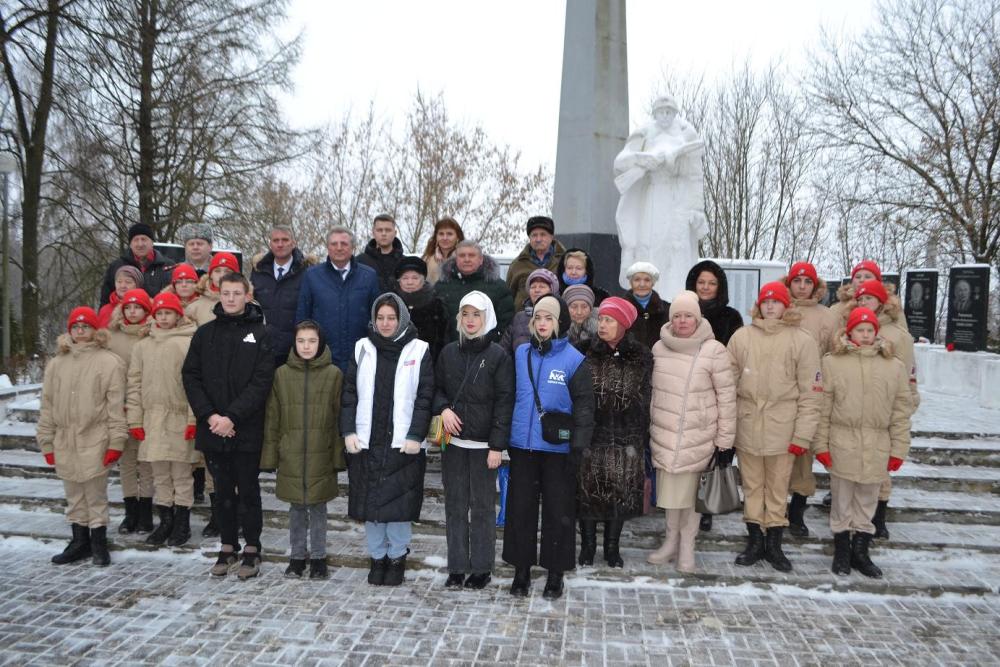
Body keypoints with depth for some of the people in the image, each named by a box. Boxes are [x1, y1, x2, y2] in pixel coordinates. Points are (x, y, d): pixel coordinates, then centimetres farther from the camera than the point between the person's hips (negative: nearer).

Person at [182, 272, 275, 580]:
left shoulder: (259, 333, -2)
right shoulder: (205, 333, 7)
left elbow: (261, 382, -9)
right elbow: (191, 377, 4)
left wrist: (232, 417, -16)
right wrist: (210, 415, -9)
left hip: (247, 429, -3)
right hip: (212, 428, 3)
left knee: (248, 490, 6)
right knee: (222, 491, 12)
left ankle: (252, 549, 18)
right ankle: (227, 546, 26)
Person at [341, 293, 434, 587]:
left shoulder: (418, 350, 0)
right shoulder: (363, 348, 7)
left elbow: (424, 397, -3)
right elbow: (349, 393, 6)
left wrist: (415, 436, -11)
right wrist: (348, 431, -3)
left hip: (403, 444, -2)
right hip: (366, 442, 3)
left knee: (399, 505, 3)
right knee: (370, 502, 9)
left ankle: (397, 557, 21)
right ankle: (377, 556, 26)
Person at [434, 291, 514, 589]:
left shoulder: (498, 356, -5)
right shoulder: (448, 352, 6)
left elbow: (504, 402, -7)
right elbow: (437, 388, 15)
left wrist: (497, 445, -12)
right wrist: (443, 408, -7)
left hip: (483, 444, -3)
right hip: (453, 442, 4)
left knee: (482, 507, 4)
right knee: (455, 506, 9)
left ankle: (481, 568, 17)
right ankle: (457, 567, 19)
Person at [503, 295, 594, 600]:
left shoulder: (574, 360, -6)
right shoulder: (521, 354, 5)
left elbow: (584, 406, -6)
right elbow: (510, 396, 11)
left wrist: (578, 446, -12)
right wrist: (505, 437, 9)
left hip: (558, 448, -3)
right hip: (522, 445, 3)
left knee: (558, 511, 7)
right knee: (520, 508, 9)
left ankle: (555, 574, 22)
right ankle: (522, 570, 24)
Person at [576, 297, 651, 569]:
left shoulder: (641, 357, -1)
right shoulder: (587, 353, -2)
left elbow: (645, 399, 4)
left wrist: (641, 437, 3)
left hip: (625, 436, 0)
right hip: (591, 434, 0)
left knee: (620, 492, 7)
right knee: (588, 490, 5)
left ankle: (612, 547, 25)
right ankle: (587, 546, 23)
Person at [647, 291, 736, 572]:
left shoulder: (714, 351, -9)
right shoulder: (659, 348, 4)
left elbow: (726, 397, -6)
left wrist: (725, 439, -4)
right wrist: (648, 427, 15)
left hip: (696, 437, -3)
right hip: (663, 434, 3)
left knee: (690, 491, 4)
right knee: (669, 489, 10)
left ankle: (687, 546, 23)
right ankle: (671, 540, 29)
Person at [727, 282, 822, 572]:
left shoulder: (802, 341, -3)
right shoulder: (742, 337, 2)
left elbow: (811, 393, -4)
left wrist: (802, 435, -7)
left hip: (781, 427, -1)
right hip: (746, 425, 2)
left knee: (778, 488, 9)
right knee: (752, 487, 11)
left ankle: (774, 544, 22)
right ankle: (755, 541, 24)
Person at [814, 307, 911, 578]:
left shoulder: (895, 366, 5)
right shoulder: (832, 362, -1)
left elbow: (901, 411, 6)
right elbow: (823, 407, -1)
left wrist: (898, 449, 2)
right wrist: (821, 444, -4)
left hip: (877, 447, 2)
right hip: (842, 443, -2)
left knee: (867, 500, 12)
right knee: (842, 500, 9)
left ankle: (860, 550, 27)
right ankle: (842, 549, 24)